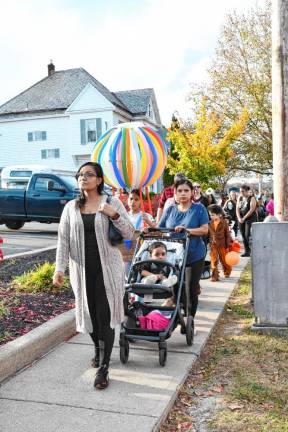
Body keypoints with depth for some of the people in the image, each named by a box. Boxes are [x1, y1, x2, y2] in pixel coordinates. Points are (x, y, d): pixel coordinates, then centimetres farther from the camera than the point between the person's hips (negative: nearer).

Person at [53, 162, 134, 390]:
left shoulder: (112, 203, -1)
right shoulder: (71, 207, 5)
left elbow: (129, 233, -3)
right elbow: (63, 240, 3)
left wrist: (114, 215, -18)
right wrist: (59, 269, -5)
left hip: (108, 268, -3)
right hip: (82, 270, 3)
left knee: (105, 317, -4)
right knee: (88, 313, 13)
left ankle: (103, 369, 5)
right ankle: (98, 349, 40)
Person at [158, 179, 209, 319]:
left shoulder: (199, 208, -1)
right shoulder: (170, 210, 8)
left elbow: (204, 229, -9)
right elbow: (160, 229, 7)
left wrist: (186, 230, -21)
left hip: (194, 257, -2)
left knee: (191, 290, 2)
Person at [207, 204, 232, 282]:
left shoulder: (224, 223, -8)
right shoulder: (210, 223, 0)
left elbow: (227, 234, -5)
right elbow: (208, 234, 8)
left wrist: (228, 245, -6)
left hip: (222, 245, -2)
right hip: (213, 245, 2)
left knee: (224, 260, 12)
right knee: (214, 261, -1)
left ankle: (227, 272, 35)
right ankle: (215, 276, 3)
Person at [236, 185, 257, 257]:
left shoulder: (252, 198, -6)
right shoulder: (239, 198, 11)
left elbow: (252, 210, -14)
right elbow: (237, 208, 6)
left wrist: (244, 218, -15)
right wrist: (239, 218, -8)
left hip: (250, 219, -6)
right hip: (241, 219, 6)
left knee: (248, 235, -14)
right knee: (243, 236, 5)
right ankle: (247, 251, 12)